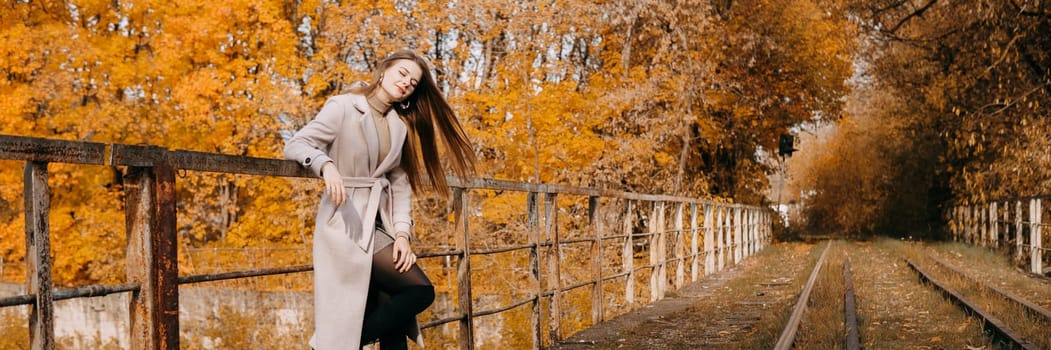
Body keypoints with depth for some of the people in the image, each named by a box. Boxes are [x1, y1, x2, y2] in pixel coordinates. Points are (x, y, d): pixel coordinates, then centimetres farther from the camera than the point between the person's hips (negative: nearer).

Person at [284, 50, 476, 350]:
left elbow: (400, 183, 10)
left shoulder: (400, 126, 14)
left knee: (392, 324, 2)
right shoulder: (343, 107, -5)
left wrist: (402, 233, -3)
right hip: (347, 223, -7)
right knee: (419, 290, -16)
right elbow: (295, 145, -12)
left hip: (379, 226, 7)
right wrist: (326, 166, -32)